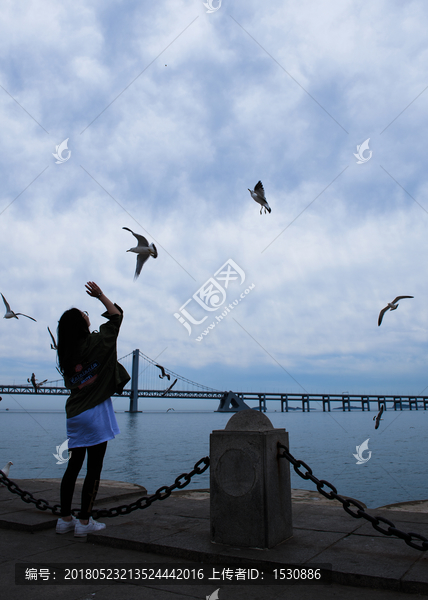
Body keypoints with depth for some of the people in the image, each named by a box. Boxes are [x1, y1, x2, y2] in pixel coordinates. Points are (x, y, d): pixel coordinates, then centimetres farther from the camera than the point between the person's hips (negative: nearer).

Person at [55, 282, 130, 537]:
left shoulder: (65, 354, 7)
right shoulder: (96, 343, -10)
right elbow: (117, 315, 0)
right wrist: (100, 295, 6)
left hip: (74, 414, 7)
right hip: (95, 413, -6)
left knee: (74, 465, 14)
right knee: (94, 468, 2)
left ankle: (65, 519, 20)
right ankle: (84, 521, 7)